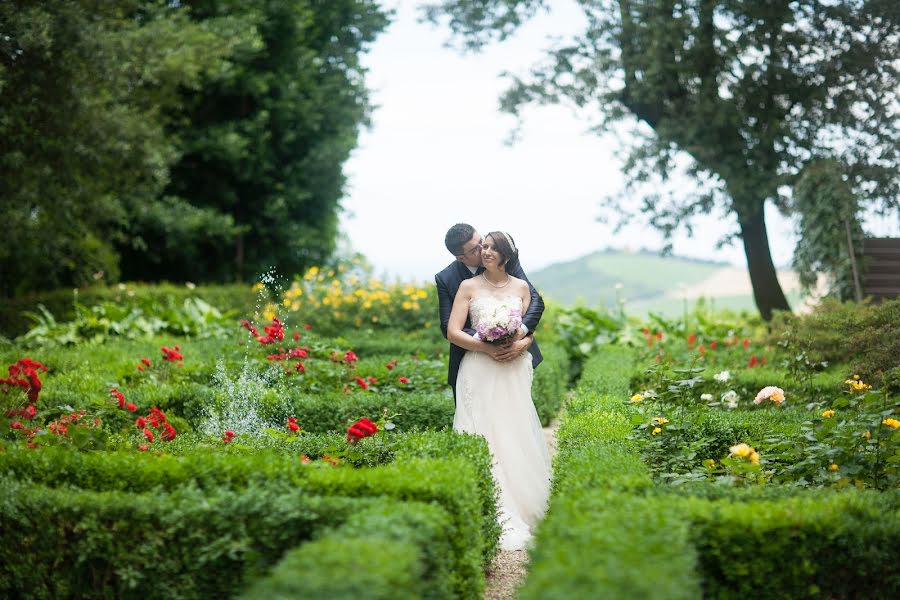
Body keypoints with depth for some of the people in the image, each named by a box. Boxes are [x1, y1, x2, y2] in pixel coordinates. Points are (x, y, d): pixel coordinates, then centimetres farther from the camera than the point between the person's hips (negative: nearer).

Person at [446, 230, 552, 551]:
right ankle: (495, 517, -8)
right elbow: (453, 332, -1)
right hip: (480, 371, -2)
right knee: (483, 438, -9)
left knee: (516, 437, -3)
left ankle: (522, 509, 7)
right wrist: (487, 348, -13)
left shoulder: (522, 287, 12)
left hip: (514, 370, 2)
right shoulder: (468, 287, 6)